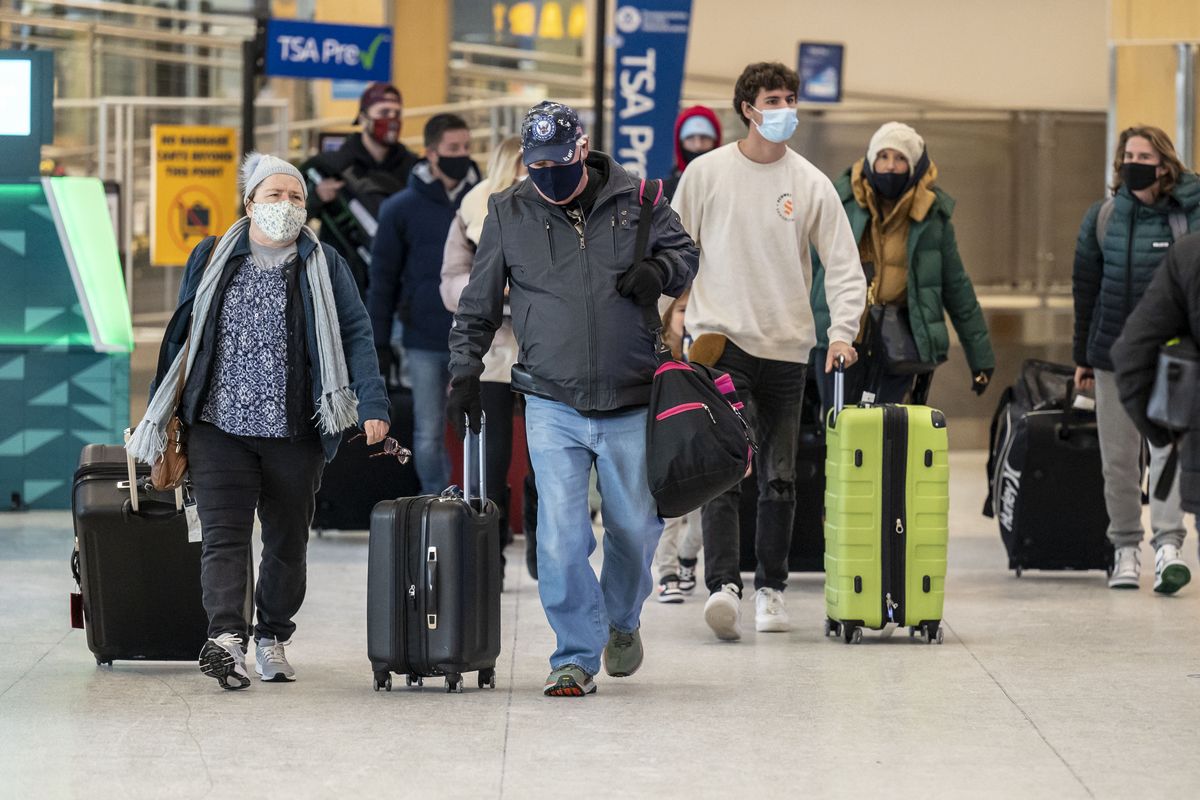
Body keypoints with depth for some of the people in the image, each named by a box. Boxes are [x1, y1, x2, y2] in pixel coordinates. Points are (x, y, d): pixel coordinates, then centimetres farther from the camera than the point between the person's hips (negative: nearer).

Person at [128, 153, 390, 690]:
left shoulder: (323, 266, 5)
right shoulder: (211, 260, 9)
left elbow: (355, 334, 2)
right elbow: (183, 336, 15)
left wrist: (372, 405, -10)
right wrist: (163, 415, 14)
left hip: (295, 432, 0)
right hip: (220, 427, 0)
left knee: (287, 541, 8)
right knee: (224, 535, -15)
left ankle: (273, 638, 23)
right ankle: (226, 637, -28)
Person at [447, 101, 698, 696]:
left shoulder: (634, 200, 3)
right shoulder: (508, 213, 5)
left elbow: (684, 252, 15)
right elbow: (478, 305, 13)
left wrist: (659, 270, -8)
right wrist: (465, 369, 5)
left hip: (630, 406, 0)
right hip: (552, 406, 0)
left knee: (634, 528, 10)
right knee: (561, 533, -10)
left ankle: (621, 621, 38)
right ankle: (576, 656, -2)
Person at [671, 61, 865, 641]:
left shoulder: (812, 185, 4)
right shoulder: (707, 173, 2)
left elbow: (844, 266, 2)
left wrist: (842, 330, -12)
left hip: (786, 348, 2)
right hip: (722, 342, -2)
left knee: (780, 477, 7)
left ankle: (770, 587, 18)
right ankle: (722, 585, -23)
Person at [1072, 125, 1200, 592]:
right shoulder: (1102, 218, 6)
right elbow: (1085, 287, 11)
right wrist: (1083, 356, 11)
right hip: (1113, 355, 3)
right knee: (1118, 458, 6)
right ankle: (1126, 549, 15)